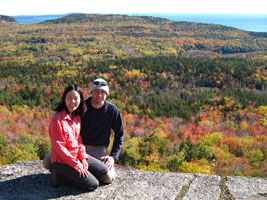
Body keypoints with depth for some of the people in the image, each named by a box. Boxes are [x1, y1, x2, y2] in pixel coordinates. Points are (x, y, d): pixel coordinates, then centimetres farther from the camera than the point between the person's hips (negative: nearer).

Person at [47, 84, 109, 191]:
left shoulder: (77, 117, 4)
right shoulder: (57, 119, -21)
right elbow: (59, 147, -20)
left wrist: (83, 158, -3)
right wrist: (77, 165, -18)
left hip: (76, 155, 8)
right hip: (61, 160, -8)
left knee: (103, 170, 7)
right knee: (93, 184, -11)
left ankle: (70, 173, 9)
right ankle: (59, 173, 0)